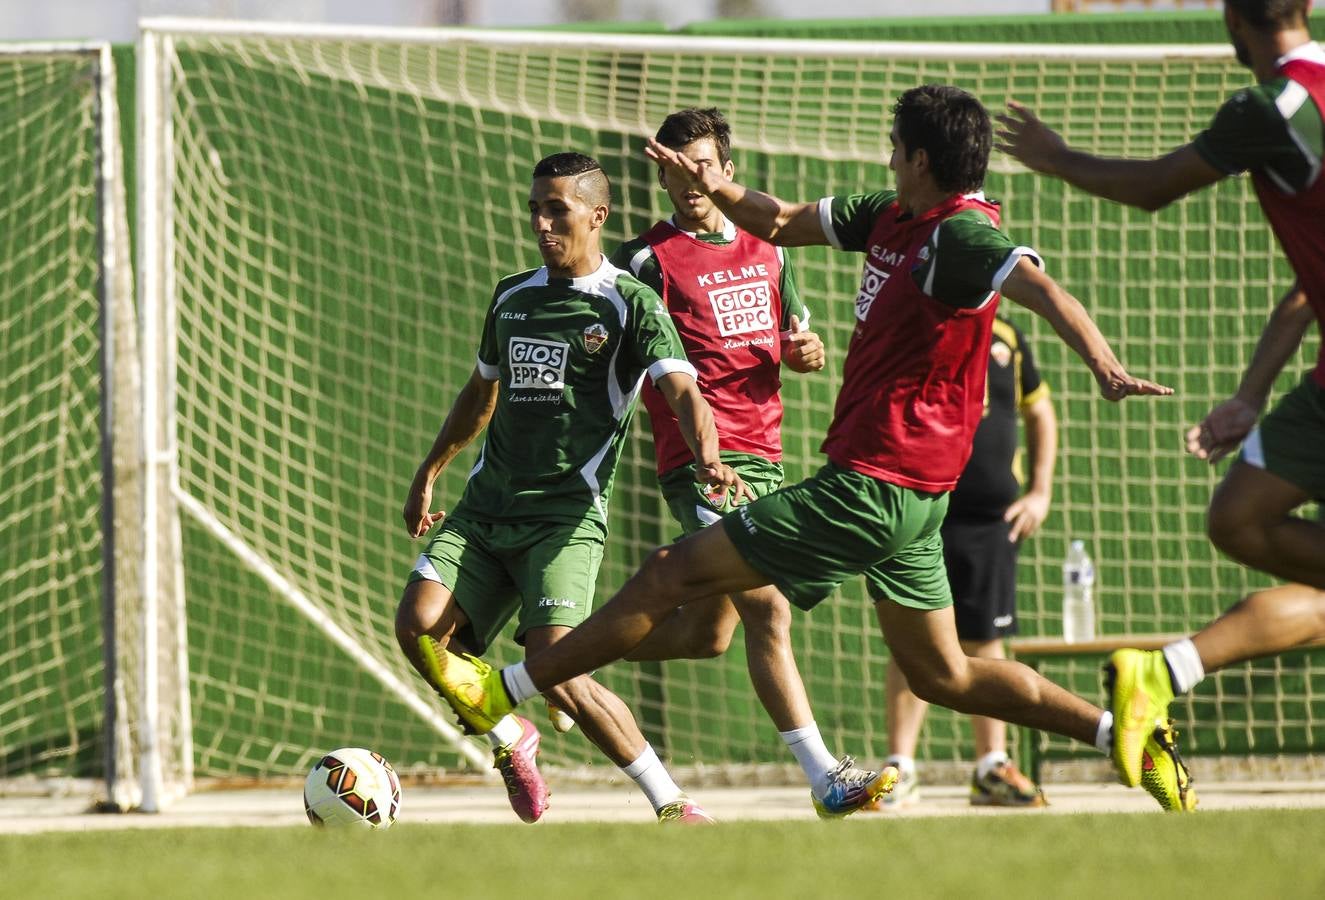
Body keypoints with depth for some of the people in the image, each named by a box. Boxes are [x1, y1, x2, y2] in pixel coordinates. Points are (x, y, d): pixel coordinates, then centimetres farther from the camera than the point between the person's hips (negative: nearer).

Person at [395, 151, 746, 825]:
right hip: (484, 509, 6)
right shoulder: (512, 298, 16)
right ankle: (511, 740, 9)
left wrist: (707, 459, -35)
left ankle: (672, 805, -8)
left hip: (566, 516, -6)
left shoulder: (630, 305, -2)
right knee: (418, 623, -17)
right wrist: (428, 473, 33)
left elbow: (682, 392, -15)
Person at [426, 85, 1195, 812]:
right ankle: (1124, 734, 14)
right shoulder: (891, 217, 12)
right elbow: (783, 223, 22)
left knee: (674, 574, -3)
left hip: (872, 484, -10)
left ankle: (502, 691, 3)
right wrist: (724, 191, 1)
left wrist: (1103, 363, -49)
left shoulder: (960, 235, -16)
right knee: (942, 676, 16)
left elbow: (1039, 287, -32)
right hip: (911, 495, 10)